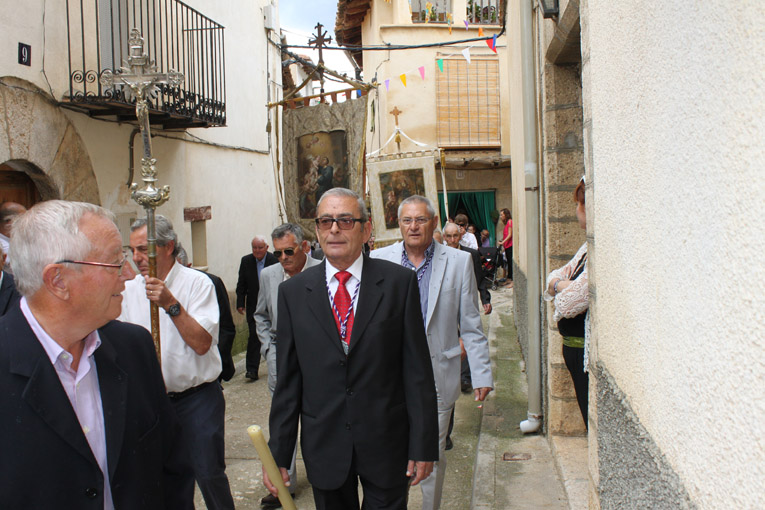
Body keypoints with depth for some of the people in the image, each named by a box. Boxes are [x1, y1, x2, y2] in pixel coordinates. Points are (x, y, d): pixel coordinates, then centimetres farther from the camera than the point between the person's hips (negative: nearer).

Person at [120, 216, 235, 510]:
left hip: (197, 399, -4)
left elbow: (202, 343, -17)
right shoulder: (130, 290, 5)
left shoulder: (197, 283, -9)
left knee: (208, 474, -1)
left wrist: (171, 304, -23)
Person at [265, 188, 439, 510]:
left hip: (386, 442, -1)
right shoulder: (293, 292, -1)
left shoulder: (399, 283, -5)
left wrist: (423, 446, -6)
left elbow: (417, 370, -5)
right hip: (323, 445, 2)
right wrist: (278, 455, 0)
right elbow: (287, 379, 1)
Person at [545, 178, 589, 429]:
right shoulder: (589, 245, 12)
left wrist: (559, 286, -4)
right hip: (574, 348, 10)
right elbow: (557, 277, 15)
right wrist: (559, 284, -8)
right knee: (589, 421, 20)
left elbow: (575, 297, -25)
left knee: (595, 423, 0)